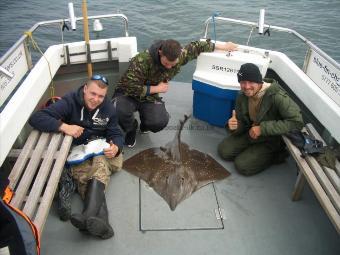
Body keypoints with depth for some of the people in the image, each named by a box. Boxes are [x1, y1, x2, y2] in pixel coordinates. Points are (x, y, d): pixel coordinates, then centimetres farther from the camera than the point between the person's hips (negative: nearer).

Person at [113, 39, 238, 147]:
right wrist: (156, 89, -22)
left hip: (150, 97, 3)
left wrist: (221, 46, 12)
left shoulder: (180, 56, -16)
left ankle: (145, 120, 12)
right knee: (120, 111, -37)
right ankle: (131, 129, 1)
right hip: (128, 94, -3)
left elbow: (196, 47, 3)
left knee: (161, 121, -28)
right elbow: (130, 87, -30)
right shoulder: (142, 60, -32)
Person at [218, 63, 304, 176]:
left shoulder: (276, 96, -31)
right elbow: (241, 123, 0)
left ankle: (276, 155, 6)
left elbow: (297, 122, -35)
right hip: (251, 133, 6)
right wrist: (233, 126, -27)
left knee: (242, 166, -13)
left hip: (272, 140, -6)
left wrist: (263, 128, -34)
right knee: (223, 151, -3)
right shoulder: (242, 96, -11)